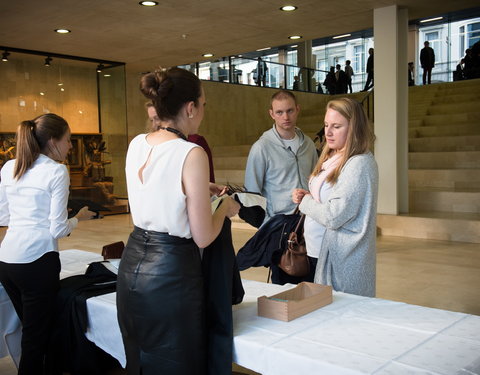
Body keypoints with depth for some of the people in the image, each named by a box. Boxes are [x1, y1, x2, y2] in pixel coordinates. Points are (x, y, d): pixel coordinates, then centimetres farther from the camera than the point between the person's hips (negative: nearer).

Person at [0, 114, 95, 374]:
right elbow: (58, 229, -10)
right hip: (37, 260, -7)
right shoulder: (56, 171, -9)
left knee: (30, 329, 21)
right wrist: (79, 218, 8)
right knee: (36, 337, 5)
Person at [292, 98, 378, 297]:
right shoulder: (333, 159, 9)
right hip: (321, 251, 9)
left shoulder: (359, 164, -19)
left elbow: (334, 217, -23)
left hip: (342, 259, -9)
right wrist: (306, 195, -1)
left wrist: (305, 201, -7)